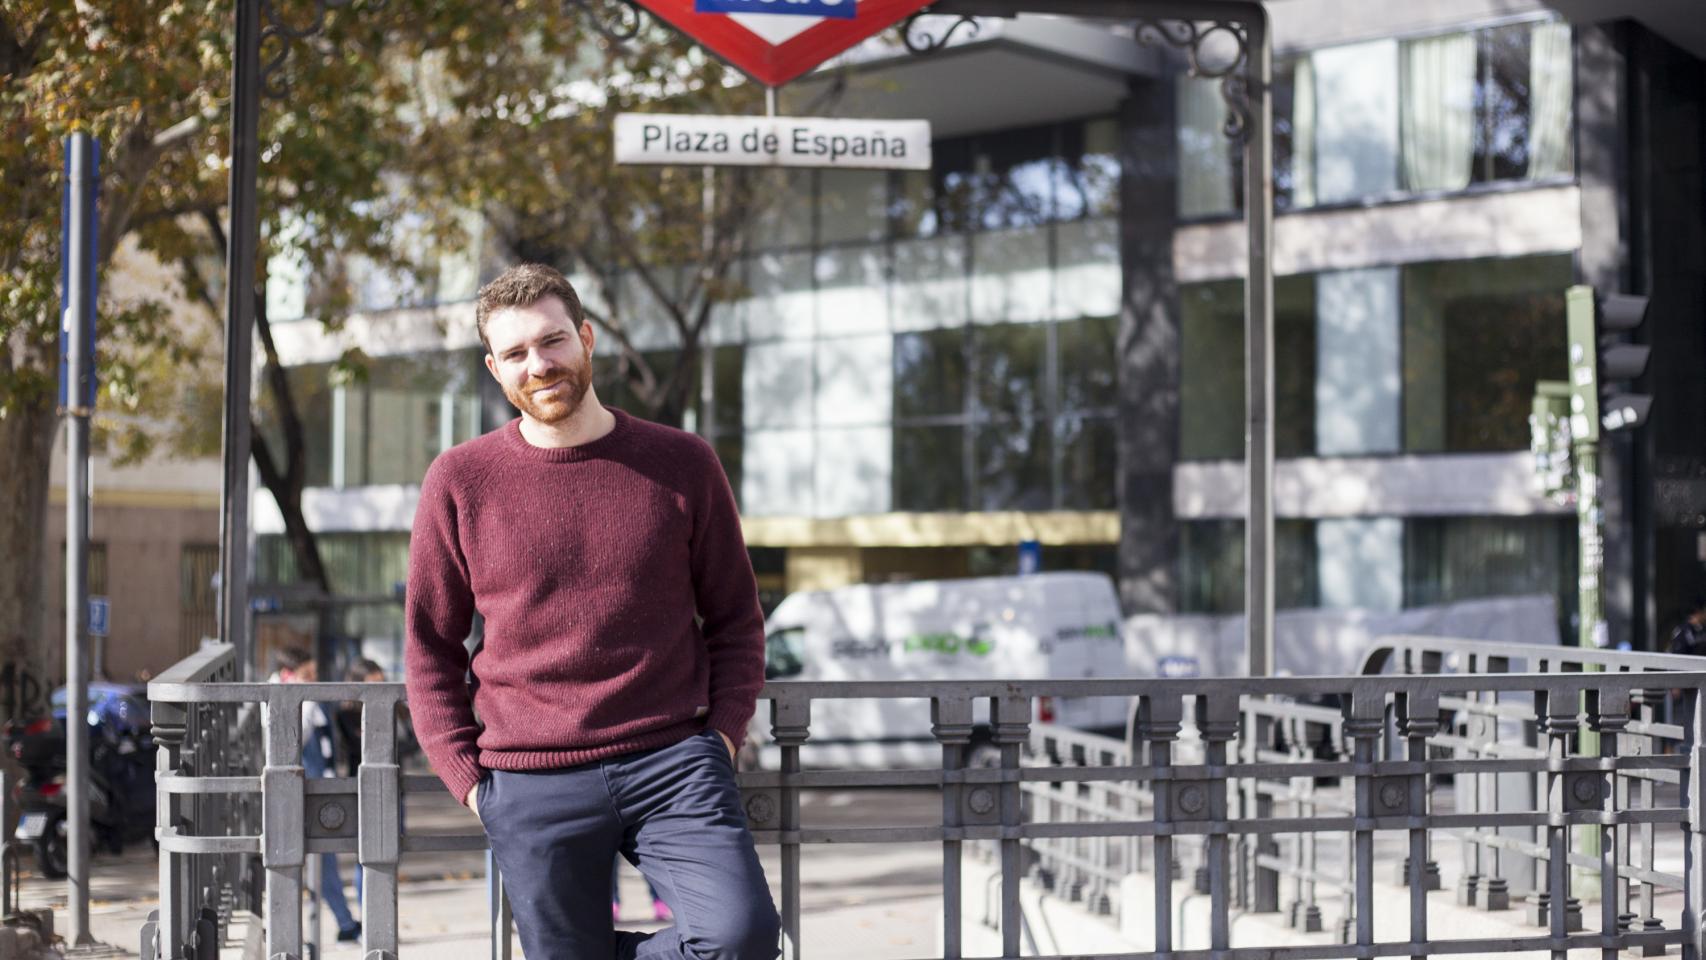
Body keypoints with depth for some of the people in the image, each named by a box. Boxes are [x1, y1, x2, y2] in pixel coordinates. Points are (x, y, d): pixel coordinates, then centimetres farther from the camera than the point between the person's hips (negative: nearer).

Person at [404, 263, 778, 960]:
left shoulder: (682, 465, 6)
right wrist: (466, 777, 3)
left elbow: (735, 617, 13)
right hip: (531, 787, 0)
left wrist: (721, 738, 1)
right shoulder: (459, 482, 5)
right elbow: (429, 644, 11)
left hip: (670, 762, 0)